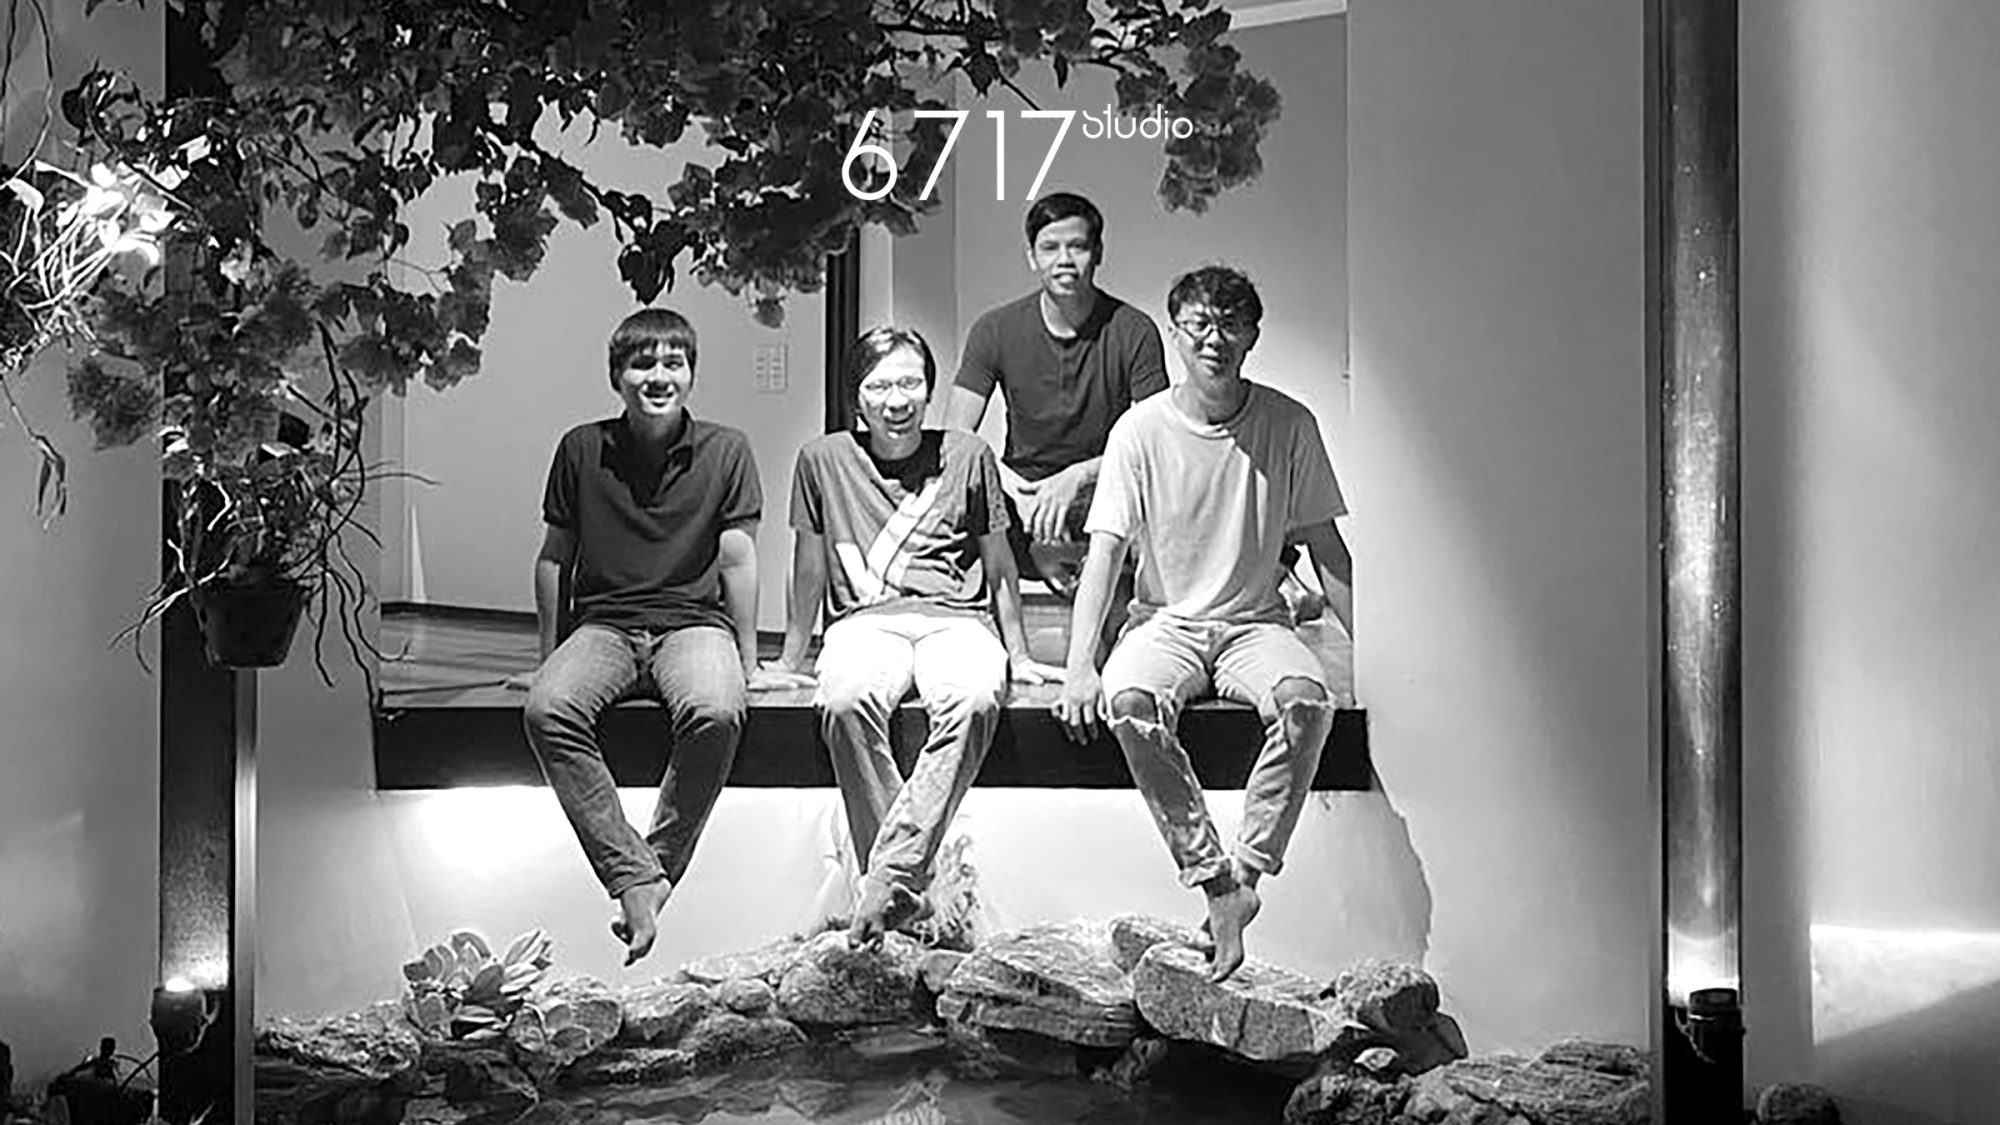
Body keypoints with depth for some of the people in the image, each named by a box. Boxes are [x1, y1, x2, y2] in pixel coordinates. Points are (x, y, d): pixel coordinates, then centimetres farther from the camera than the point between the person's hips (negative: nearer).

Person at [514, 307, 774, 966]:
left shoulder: (725, 451, 3)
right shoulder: (582, 450, 7)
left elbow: (737, 559, 4)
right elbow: (554, 558, 14)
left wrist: (747, 659, 1)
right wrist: (548, 656, 15)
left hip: (694, 621, -2)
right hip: (603, 624, 2)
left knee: (714, 714, -36)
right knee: (547, 709, -31)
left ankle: (660, 864, -18)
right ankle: (635, 879, -30)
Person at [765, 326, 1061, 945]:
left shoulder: (968, 455, 12)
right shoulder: (823, 460, 12)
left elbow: (998, 563, 19)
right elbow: (810, 568, 20)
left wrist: (1019, 655, 20)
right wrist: (791, 660, 23)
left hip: (956, 616, 0)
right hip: (865, 619, 0)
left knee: (973, 700, -37)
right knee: (846, 701, -37)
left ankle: (891, 875, -37)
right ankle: (909, 891, -34)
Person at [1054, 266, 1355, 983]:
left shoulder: (1289, 426, 0)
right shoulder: (1141, 430, -3)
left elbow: (1327, 551, 5)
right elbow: (1105, 550, -8)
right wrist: (1079, 667, -20)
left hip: (1255, 621, 1)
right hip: (1166, 621, 0)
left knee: (1307, 701, -32)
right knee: (1127, 703, -33)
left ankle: (1246, 872, -23)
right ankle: (1214, 882, -24)